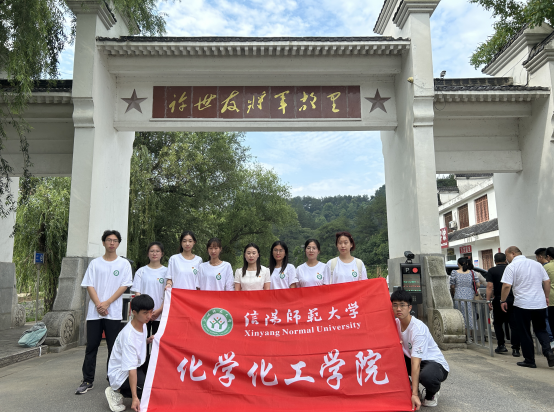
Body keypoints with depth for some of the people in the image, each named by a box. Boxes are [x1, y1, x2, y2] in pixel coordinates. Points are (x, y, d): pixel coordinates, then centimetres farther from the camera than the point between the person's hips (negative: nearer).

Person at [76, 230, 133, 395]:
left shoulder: (124, 263, 4)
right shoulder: (95, 263, 9)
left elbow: (124, 286, -2)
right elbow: (89, 285, 4)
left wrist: (106, 303, -10)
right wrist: (98, 304, -9)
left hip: (114, 313, -2)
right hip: (94, 312, 2)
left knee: (114, 348, 3)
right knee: (91, 347, 6)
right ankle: (87, 381, 15)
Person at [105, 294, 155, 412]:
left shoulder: (143, 324, -3)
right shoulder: (128, 336, -29)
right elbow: (131, 369, -32)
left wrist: (148, 341, -4)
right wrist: (134, 397, -33)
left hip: (138, 365, 9)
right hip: (120, 373, -8)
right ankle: (118, 392, -5)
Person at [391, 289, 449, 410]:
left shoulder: (418, 328, -28)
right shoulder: (395, 323, -8)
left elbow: (416, 363, -33)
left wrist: (415, 395, -35)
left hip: (436, 363, -6)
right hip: (412, 360, 6)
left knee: (426, 376, -40)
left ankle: (432, 393, -2)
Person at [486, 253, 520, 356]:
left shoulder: (492, 271, -1)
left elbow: (490, 286, -10)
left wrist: (488, 300, -9)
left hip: (499, 300, -2)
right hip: (513, 299, 2)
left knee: (498, 323, 13)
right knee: (514, 324, 4)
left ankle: (501, 345, 12)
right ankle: (515, 349, 2)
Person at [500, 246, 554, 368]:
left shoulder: (512, 266, -10)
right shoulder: (537, 264, 7)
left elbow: (507, 286, -16)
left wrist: (503, 301, -5)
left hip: (522, 304, -5)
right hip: (539, 303, 5)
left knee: (525, 333, 6)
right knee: (541, 329, 18)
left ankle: (529, 360, 12)